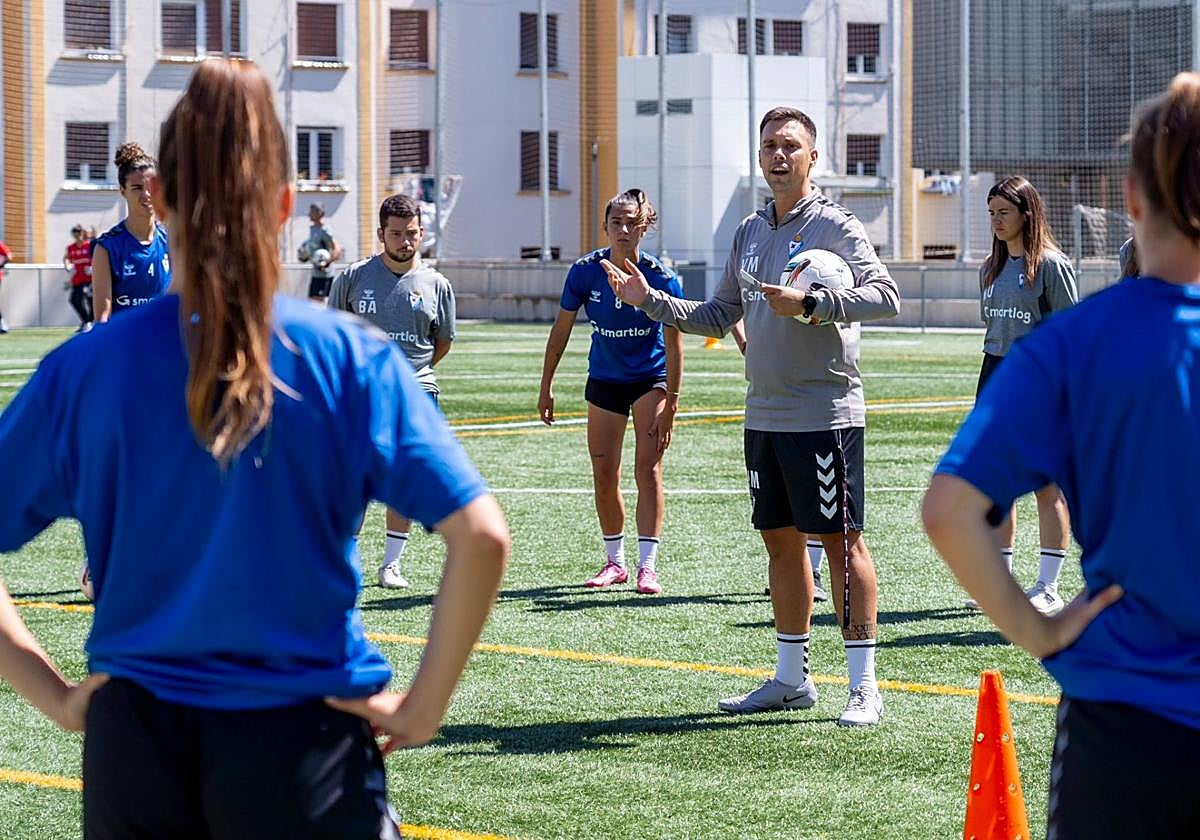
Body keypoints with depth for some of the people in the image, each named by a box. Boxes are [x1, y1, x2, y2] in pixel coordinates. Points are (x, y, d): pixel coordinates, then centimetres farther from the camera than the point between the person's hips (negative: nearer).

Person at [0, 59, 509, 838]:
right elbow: (483, 537, -13)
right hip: (301, 745, -1)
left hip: (134, 745, 2)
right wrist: (422, 708, -5)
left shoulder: (82, 371, -3)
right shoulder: (351, 360, -7)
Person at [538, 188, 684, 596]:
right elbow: (561, 329, -2)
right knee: (604, 475, 7)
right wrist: (546, 386, 1)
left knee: (648, 469, -13)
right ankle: (615, 562, 22)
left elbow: (674, 345, -16)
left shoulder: (662, 279, -21)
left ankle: (647, 565, -12)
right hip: (603, 381, 3)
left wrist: (670, 405, -19)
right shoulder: (585, 271, -13)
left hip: (651, 378, -3)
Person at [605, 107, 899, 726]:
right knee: (781, 540, 12)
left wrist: (809, 303, -29)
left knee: (841, 539, -6)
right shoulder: (750, 232, 16)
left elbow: (885, 296, -20)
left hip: (824, 415, -7)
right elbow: (719, 316, 23)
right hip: (764, 415, 7)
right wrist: (648, 300, 15)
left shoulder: (834, 225, -7)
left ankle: (864, 686, -3)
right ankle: (791, 679, 21)